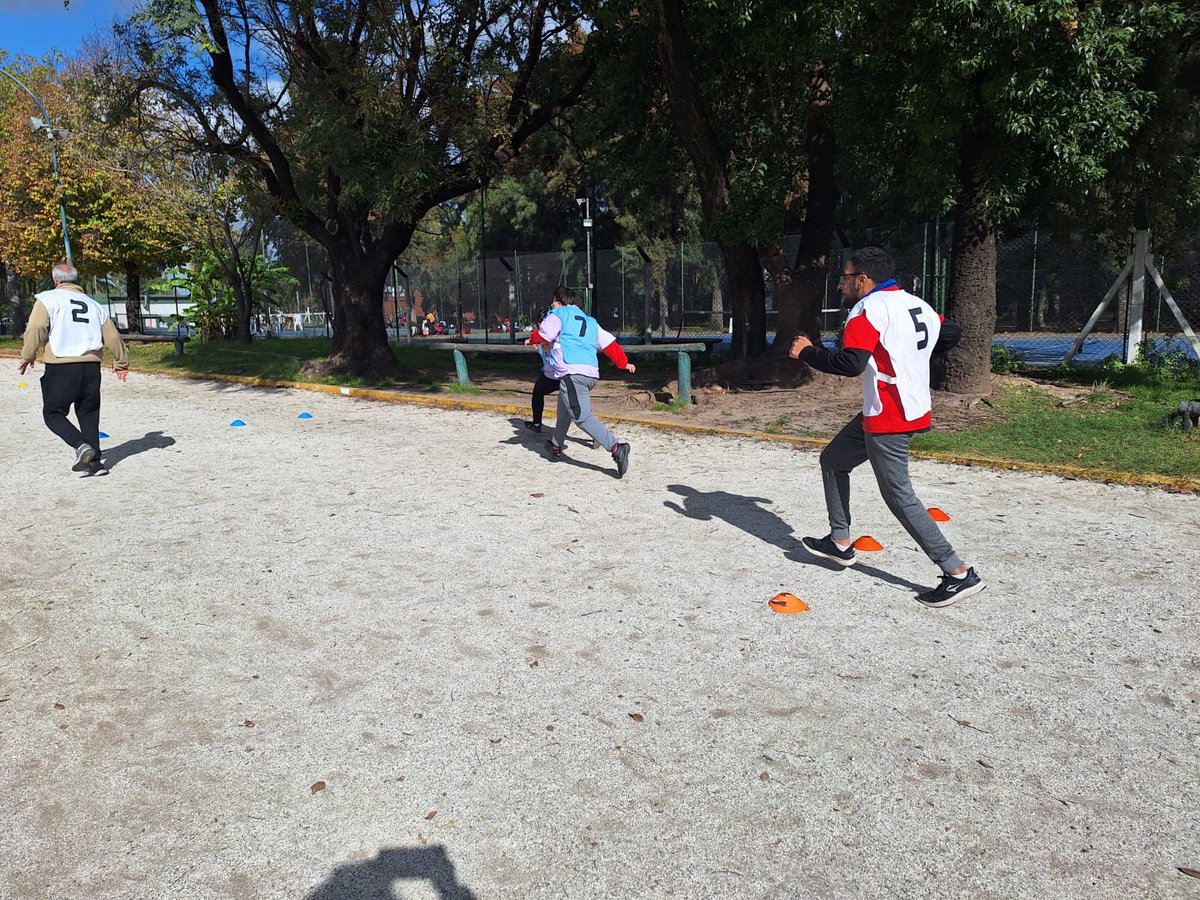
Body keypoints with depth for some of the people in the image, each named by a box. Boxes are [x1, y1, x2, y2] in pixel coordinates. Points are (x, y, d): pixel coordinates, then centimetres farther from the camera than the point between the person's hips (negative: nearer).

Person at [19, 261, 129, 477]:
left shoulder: (48, 299, 2)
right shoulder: (93, 304, 15)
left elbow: (36, 329, -9)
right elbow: (113, 336, 16)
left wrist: (28, 357, 4)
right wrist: (121, 362, 29)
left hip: (61, 366, -4)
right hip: (91, 366, 4)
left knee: (53, 413, 8)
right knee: (89, 414, 14)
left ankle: (81, 446, -14)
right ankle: (95, 462, 10)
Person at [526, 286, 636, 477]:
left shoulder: (558, 315, 7)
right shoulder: (590, 321, 25)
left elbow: (543, 334, -3)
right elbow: (609, 343, 21)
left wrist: (532, 339, 19)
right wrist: (623, 363, 28)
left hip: (572, 373, -8)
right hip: (592, 373, 9)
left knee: (582, 417, -16)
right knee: (564, 411, 27)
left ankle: (616, 448, -31)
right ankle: (556, 446, 45)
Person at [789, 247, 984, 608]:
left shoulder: (869, 308, -15)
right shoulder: (916, 304, 12)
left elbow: (850, 363, -27)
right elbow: (951, 333, 25)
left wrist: (807, 352, -13)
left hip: (888, 418, -10)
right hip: (911, 410, 10)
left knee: (898, 496, -3)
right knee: (832, 460, 20)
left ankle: (959, 574, 0)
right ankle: (840, 542, 28)